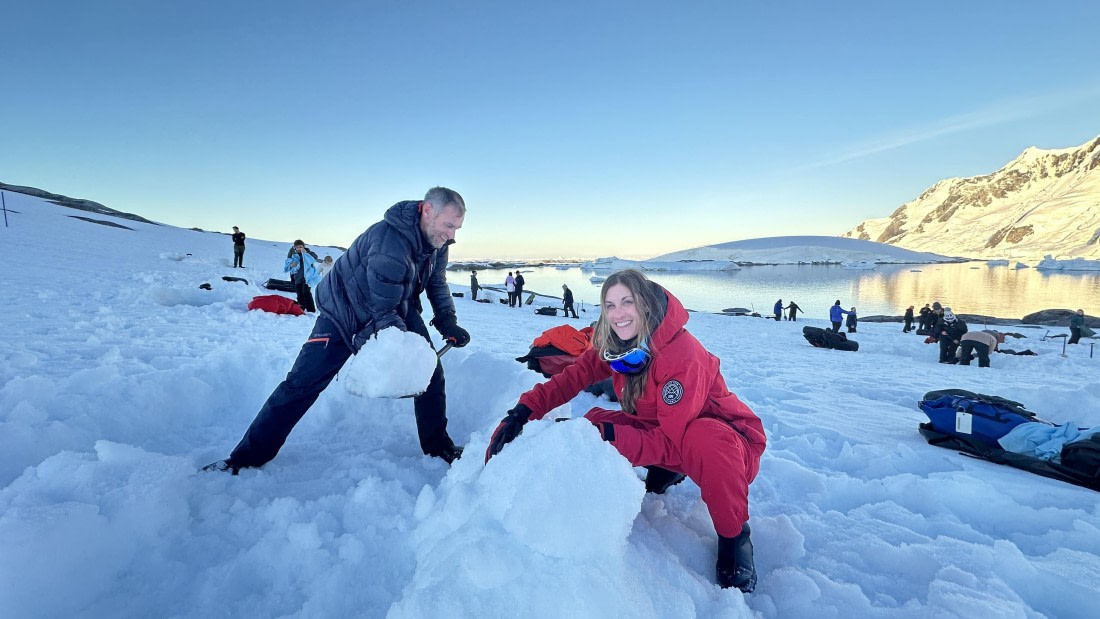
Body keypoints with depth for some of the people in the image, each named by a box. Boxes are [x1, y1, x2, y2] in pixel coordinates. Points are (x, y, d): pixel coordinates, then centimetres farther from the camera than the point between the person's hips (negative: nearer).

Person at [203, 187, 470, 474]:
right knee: (302, 383, -7)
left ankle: (438, 447, 14)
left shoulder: (436, 242, -11)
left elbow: (437, 284, 7)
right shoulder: (389, 240, -36)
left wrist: (448, 322, -6)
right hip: (343, 314, -6)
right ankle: (247, 457, 8)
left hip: (399, 308, 7)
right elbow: (384, 313, -31)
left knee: (430, 370, -2)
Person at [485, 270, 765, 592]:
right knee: (592, 421, -12)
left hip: (726, 441, -6)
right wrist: (524, 410, -29)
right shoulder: (613, 345, -9)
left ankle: (734, 536, -14)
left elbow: (670, 441, -30)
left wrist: (603, 434, -41)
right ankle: (665, 470, 12)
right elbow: (573, 376, -14)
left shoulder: (684, 358, -31)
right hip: (662, 430, 7)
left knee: (705, 439, -42)